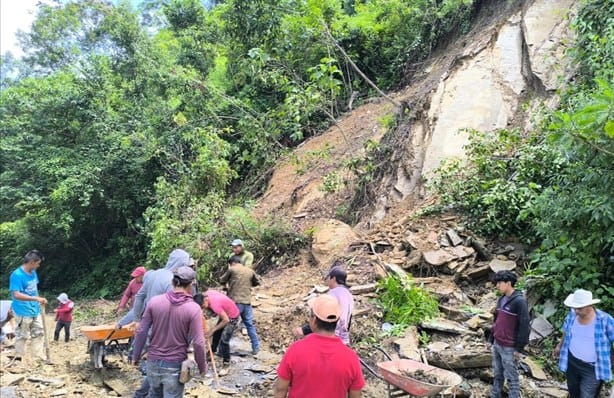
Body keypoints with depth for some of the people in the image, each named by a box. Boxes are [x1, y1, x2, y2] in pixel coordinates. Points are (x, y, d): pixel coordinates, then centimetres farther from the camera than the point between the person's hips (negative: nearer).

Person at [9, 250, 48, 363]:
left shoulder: (33, 273, 5)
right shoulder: (17, 275, -19)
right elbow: (16, 295, -25)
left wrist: (39, 301, 9)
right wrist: (36, 298, -29)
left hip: (35, 310, 8)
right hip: (23, 312, -8)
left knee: (38, 333, 13)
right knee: (22, 336, 5)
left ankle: (38, 357, 23)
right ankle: (20, 359, 18)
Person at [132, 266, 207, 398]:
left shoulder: (154, 301, -7)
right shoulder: (193, 308, -17)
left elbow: (141, 332, -2)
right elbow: (198, 343, -15)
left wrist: (136, 356, 12)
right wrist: (202, 367, -1)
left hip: (153, 362, 4)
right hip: (175, 365, -4)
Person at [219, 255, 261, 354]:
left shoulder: (232, 270, -2)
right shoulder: (250, 271, 10)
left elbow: (222, 280, 10)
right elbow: (257, 282, 21)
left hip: (235, 302, -4)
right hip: (247, 302, 4)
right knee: (250, 325, 12)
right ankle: (256, 348, 16)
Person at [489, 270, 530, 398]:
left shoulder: (519, 301, -17)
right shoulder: (501, 299, 8)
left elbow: (524, 326, -17)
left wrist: (519, 349, -15)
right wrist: (492, 339, 16)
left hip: (509, 348, -7)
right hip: (497, 345, 7)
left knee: (511, 378, 6)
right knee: (498, 375, 17)